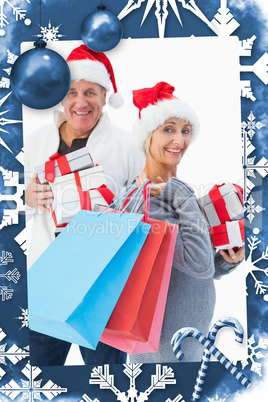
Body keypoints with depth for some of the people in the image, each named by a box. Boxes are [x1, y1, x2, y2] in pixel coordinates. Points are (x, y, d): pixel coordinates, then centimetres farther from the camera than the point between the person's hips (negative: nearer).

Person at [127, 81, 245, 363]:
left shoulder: (177, 192, 3)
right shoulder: (144, 201, -23)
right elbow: (200, 265, -29)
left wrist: (228, 260, -9)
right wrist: (184, 198, -25)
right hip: (168, 342, -8)